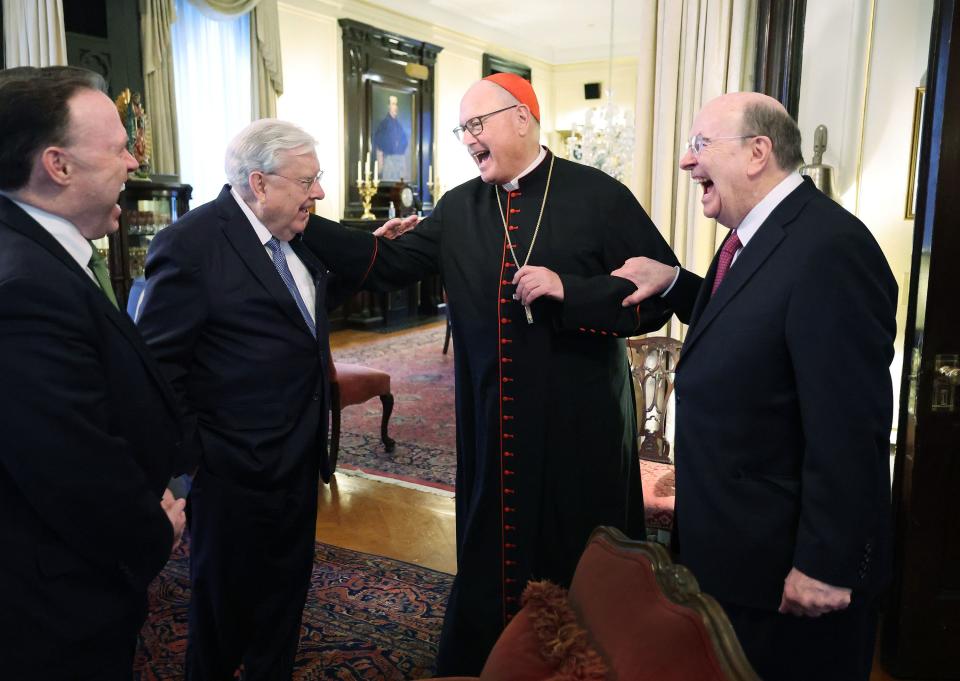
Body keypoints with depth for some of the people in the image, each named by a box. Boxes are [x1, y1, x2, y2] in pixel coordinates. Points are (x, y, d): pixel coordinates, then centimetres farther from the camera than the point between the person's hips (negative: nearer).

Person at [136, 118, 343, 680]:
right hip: (235, 471, -7)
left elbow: (315, 301, 19)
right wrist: (189, 456, -16)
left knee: (286, 592, 22)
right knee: (226, 603, 16)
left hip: (298, 460, 7)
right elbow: (158, 365, -17)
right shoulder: (191, 244, -19)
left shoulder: (291, 234, 5)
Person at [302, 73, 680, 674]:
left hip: (580, 419, -3)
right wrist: (303, 222, -2)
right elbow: (389, 263, 5)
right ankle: (477, 659, 39)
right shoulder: (458, 208, 7)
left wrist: (568, 290, -21)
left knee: (584, 561, 13)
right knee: (493, 552, 19)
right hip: (493, 421, 4)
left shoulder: (600, 197, -7)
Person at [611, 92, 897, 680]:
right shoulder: (753, 237, 5)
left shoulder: (829, 248, -25)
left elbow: (847, 428, -26)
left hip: (786, 563, -9)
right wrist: (673, 282, 2)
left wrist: (825, 565, -21)